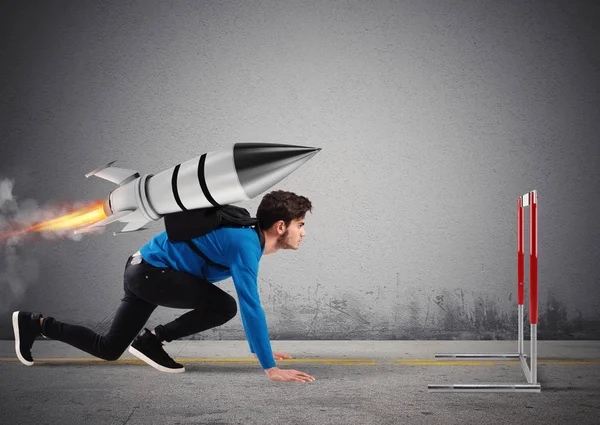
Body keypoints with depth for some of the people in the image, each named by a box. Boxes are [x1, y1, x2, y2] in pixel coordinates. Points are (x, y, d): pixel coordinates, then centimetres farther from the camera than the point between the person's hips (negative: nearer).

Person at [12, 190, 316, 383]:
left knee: (107, 349, 15)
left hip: (143, 271, 9)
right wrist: (270, 367, -29)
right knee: (224, 307, -19)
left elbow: (250, 302, 19)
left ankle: (35, 324, 22)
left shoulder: (248, 239, 8)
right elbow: (250, 306, -29)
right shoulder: (246, 244, -22)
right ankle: (150, 340, -4)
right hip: (151, 270, -9)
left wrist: (260, 348, 21)